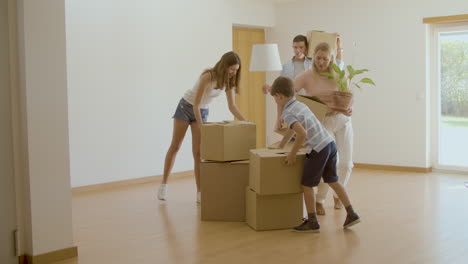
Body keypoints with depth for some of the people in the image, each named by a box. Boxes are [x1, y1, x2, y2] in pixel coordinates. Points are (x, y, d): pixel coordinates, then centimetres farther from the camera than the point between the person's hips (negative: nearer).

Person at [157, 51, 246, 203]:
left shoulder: (228, 81, -11)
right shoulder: (207, 77, -30)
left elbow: (232, 106, -6)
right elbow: (196, 104, -29)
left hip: (203, 111, 5)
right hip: (186, 107, -4)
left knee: (198, 152, -1)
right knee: (175, 147, 3)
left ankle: (199, 192, -2)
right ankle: (164, 184, 14)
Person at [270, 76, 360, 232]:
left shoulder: (287, 113, -11)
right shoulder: (300, 105, 17)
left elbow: (302, 133, -26)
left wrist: (292, 154, -13)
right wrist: (280, 147, 40)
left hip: (318, 150, -8)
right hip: (330, 144, 8)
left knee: (307, 185, 6)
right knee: (332, 181, 19)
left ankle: (312, 222, 12)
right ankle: (351, 214, 19)